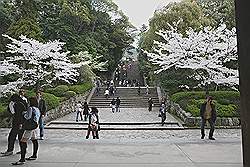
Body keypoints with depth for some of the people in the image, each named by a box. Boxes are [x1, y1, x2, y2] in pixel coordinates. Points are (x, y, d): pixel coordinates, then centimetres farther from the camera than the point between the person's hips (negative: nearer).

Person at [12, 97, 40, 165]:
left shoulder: (30, 108, -14)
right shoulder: (37, 109, 10)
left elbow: (28, 116, -24)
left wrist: (24, 113, -4)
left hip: (30, 128, -10)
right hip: (35, 126, 10)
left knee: (23, 142, -9)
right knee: (34, 140, 19)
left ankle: (22, 159, -12)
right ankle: (34, 156, 32)